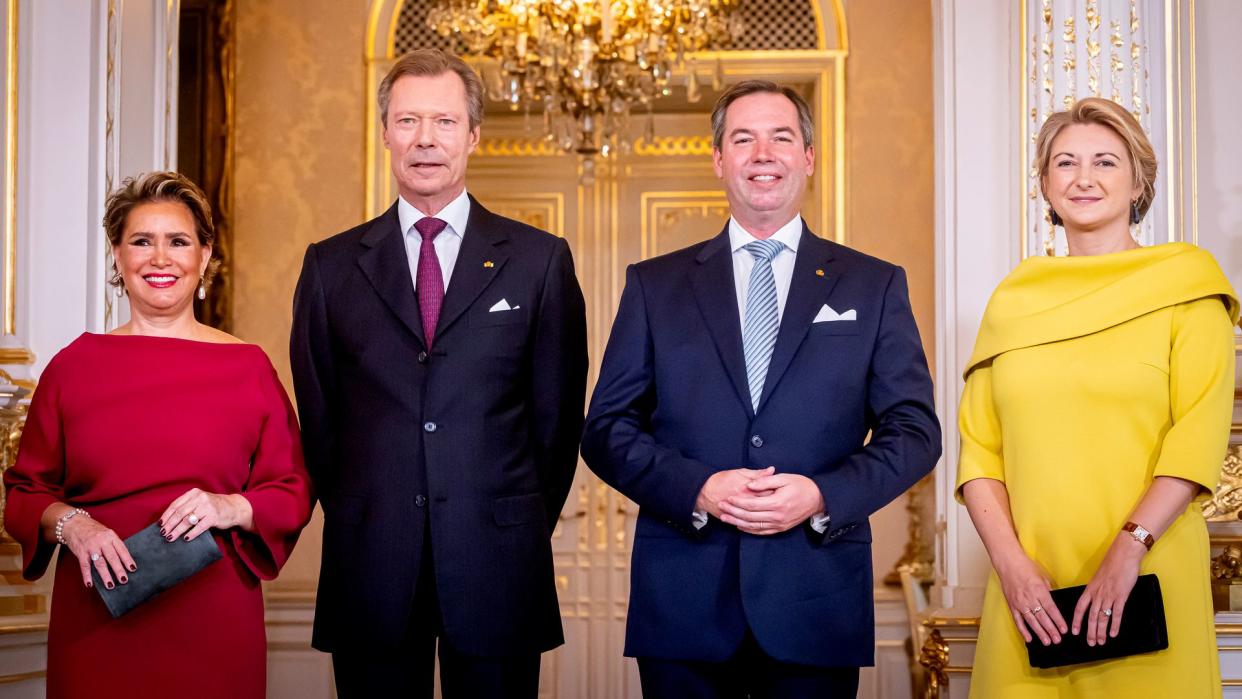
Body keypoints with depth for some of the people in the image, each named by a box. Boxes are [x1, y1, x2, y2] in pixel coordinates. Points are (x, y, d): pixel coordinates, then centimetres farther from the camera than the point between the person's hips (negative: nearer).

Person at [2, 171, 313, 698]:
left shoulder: (248, 367, 4)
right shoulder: (74, 366, 5)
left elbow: (294, 492, 5)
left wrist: (233, 509, -13)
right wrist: (67, 523, -11)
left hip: (214, 621, 0)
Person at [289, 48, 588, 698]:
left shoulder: (540, 260, 3)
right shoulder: (331, 265, 7)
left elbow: (558, 411, 6)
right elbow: (316, 413, 10)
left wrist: (522, 526, 6)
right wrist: (356, 517, 7)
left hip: (497, 569, -1)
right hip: (370, 569, 1)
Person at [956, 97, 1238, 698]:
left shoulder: (1186, 283, 2)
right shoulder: (1012, 299, 9)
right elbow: (978, 449, 5)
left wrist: (1129, 549, -17)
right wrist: (1010, 562, -8)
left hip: (1148, 576, -2)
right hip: (1030, 587, 2)